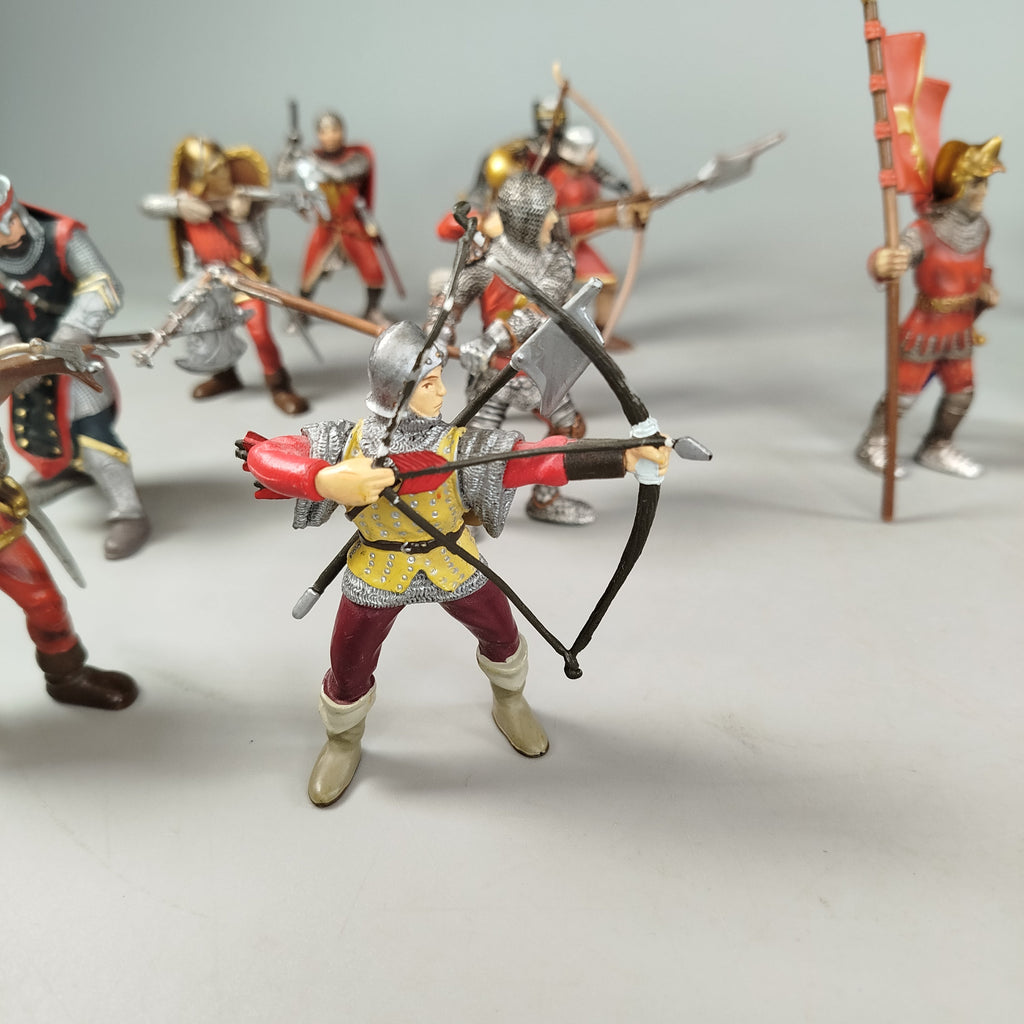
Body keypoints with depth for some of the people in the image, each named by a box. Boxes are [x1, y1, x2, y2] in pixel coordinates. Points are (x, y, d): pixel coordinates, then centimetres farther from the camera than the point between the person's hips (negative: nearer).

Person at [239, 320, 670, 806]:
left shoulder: (460, 446, -21)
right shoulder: (347, 442, -18)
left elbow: (538, 459, -33)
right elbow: (263, 455, -25)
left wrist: (624, 457, -46)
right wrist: (325, 480, -46)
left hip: (453, 565, 1)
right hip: (377, 576, 0)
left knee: (501, 637, 17)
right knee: (348, 671, 11)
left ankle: (508, 701, 52)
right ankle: (343, 739, 46)